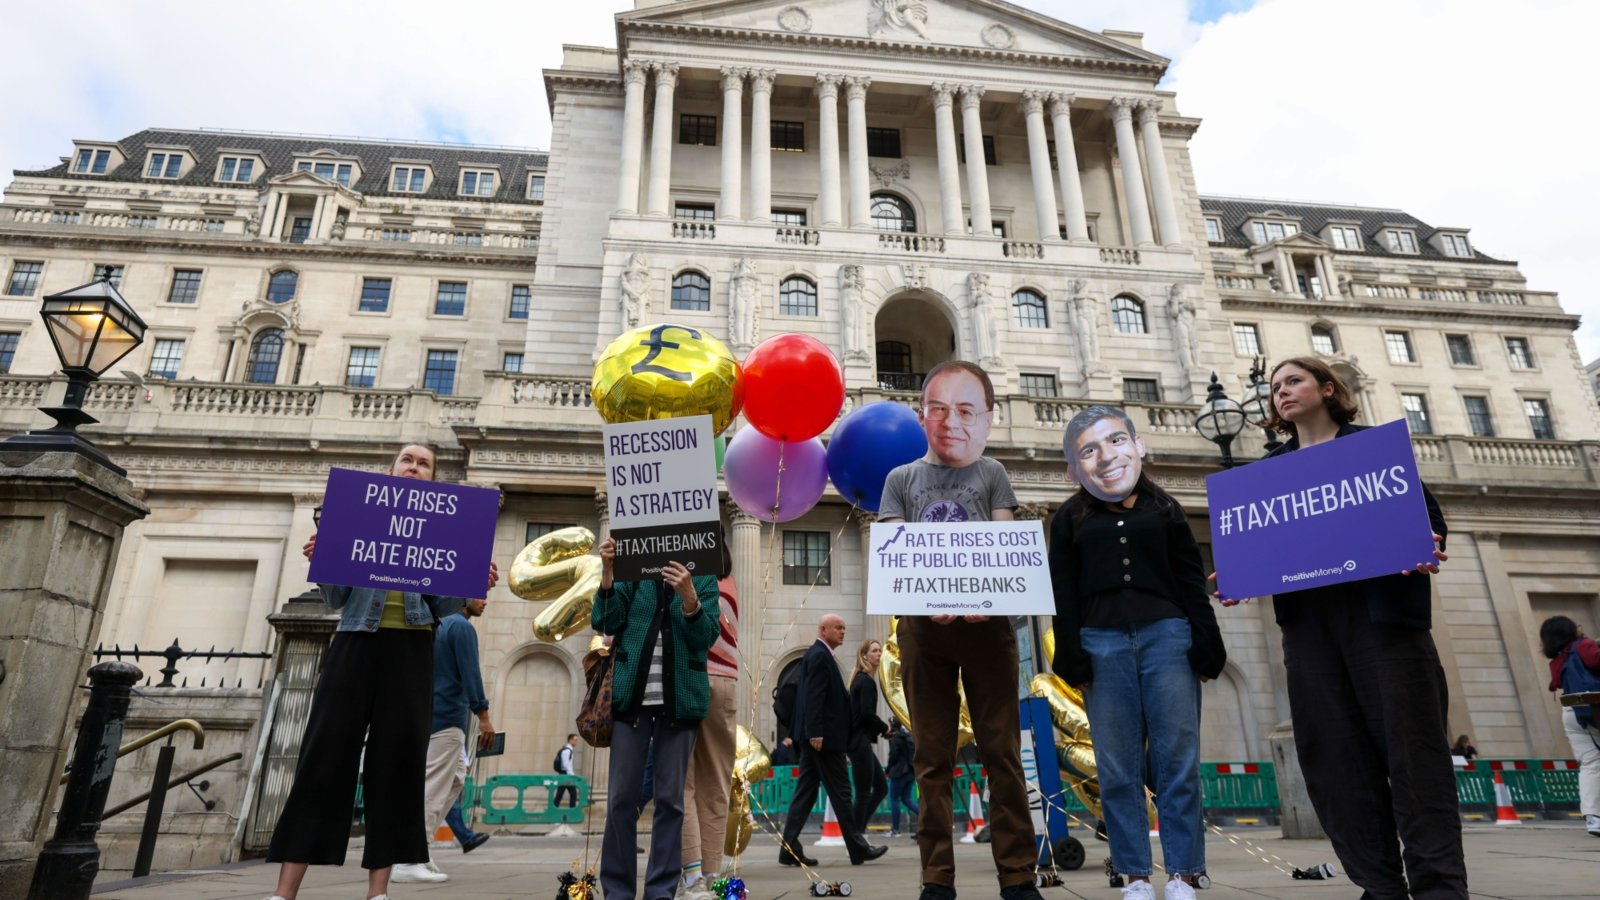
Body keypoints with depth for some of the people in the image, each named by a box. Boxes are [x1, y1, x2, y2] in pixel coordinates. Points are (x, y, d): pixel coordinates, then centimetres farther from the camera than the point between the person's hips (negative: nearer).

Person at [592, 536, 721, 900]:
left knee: (670, 799, 5)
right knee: (621, 797, 3)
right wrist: (607, 572, -15)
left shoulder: (703, 579, 5)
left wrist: (689, 597, -24)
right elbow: (604, 623, -3)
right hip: (632, 694, 1)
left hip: (680, 699, 0)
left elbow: (706, 637, -6)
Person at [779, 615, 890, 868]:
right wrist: (816, 732, -24)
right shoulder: (821, 656, -13)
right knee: (840, 791, -1)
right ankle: (857, 849, 9)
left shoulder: (814, 655, 18)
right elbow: (813, 697, -20)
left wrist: (812, 733, 20)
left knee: (805, 792, 8)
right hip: (824, 736, -10)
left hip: (815, 736, 10)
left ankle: (790, 849, 8)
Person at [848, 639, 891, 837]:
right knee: (863, 793, -3)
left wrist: (880, 729, 5)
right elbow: (866, 713, -21)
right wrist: (885, 728, -4)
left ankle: (857, 832, 16)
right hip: (861, 741, -10)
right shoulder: (866, 680, -12)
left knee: (881, 787, 13)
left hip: (860, 741, 10)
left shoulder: (859, 679, 16)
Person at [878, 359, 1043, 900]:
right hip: (922, 628, 1)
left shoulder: (992, 475, 8)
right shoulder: (901, 479, 9)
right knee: (933, 756, 7)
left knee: (1002, 750, 3)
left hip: (986, 625, 0)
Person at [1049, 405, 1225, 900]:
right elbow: (1064, 596, 6)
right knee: (1117, 768, 3)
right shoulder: (1070, 519, 10)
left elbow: (1192, 582, 9)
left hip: (1167, 636, 0)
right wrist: (1073, 660, -2)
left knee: (1178, 761, 1)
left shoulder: (1164, 509, 12)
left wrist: (1207, 648, 1)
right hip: (1102, 644, 0)